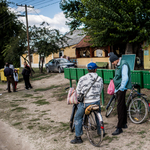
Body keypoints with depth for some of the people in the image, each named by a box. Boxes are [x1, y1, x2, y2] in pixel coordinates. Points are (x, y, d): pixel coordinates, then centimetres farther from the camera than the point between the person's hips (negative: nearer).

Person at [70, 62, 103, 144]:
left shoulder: (82, 79, -9)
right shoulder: (100, 79, 2)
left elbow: (78, 91, -1)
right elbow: (100, 91, 11)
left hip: (85, 102, -4)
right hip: (97, 101, 4)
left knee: (78, 118, 10)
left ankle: (78, 137, 11)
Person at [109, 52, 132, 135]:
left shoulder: (123, 64, -16)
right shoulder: (117, 65, 14)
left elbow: (125, 78, -21)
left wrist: (121, 88, -19)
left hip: (121, 89, -10)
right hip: (118, 89, 10)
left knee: (120, 107, -8)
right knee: (122, 106, 17)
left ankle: (119, 128, -3)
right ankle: (124, 124, 29)